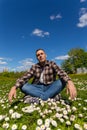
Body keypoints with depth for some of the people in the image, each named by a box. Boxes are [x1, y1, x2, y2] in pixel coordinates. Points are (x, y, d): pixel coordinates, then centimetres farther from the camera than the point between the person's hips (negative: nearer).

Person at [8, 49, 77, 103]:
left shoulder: (52, 64, -4)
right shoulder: (34, 67, 2)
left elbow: (61, 73, -22)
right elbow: (25, 77, -11)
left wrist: (70, 82, -44)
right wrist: (14, 87, -30)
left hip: (50, 88, -1)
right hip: (37, 89, 2)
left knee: (62, 81, -27)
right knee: (23, 86, -23)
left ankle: (40, 98, -29)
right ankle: (49, 97, -25)